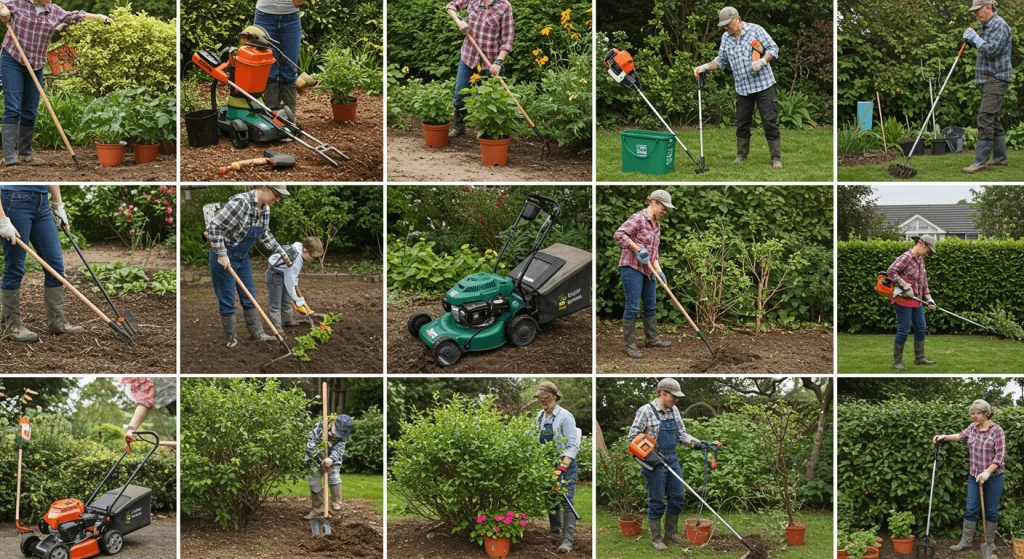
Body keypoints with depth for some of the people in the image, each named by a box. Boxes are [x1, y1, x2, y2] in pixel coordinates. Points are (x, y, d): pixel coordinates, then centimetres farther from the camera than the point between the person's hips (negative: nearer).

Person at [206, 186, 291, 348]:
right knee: (227, 300, 2)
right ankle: (231, 339, 15)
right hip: (225, 256, -8)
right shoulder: (241, 203, -29)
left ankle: (257, 333, 22)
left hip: (242, 256, 8)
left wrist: (282, 254, 17)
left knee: (249, 296, 13)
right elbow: (214, 225, -29)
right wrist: (222, 255, -26)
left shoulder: (265, 209, -2)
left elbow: (265, 235, 16)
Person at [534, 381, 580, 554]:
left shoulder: (565, 417, -15)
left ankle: (567, 540, -19)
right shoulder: (540, 416, 7)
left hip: (565, 465, -8)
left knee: (567, 503, -12)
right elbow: (538, 441, 16)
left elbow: (572, 445, -20)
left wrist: (562, 467, -29)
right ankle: (555, 532, 32)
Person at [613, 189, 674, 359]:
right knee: (633, 306, -8)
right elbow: (619, 234, -24)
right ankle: (628, 345, -4)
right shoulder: (638, 219, -13)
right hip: (632, 267, -9)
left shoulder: (656, 225, 14)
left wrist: (659, 270, 6)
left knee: (650, 306, 16)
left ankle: (652, 339, 29)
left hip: (647, 270, 9)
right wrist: (638, 249, -23)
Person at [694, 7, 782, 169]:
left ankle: (776, 158, -3)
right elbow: (721, 60, 14)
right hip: (742, 88, 5)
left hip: (763, 84, -5)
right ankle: (741, 155, 22)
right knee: (742, 123, 9)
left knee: (770, 122, -5)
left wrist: (762, 61, -21)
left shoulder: (755, 30, -6)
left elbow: (773, 48, -6)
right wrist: (706, 67, -2)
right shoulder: (726, 38, 8)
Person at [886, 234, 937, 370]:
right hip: (903, 301, -9)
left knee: (920, 328, 14)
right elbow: (891, 271, -25)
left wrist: (928, 298, 8)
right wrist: (906, 286, -24)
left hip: (916, 301, 9)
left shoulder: (920, 259, 11)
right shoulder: (906, 257, -16)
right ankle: (897, 362, 1)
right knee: (904, 331, -6)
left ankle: (919, 358, 26)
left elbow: (924, 280, 16)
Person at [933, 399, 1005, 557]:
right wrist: (944, 437, 16)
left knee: (991, 510, 4)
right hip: (974, 476, 5)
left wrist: (987, 472, -26)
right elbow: (961, 436, 27)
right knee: (971, 509, 3)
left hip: (993, 476, -5)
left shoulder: (996, 431, -14)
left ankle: (990, 543, 15)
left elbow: (1000, 456, -17)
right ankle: (965, 541, 8)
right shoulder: (972, 428, 4)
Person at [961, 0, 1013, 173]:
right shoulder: (987, 26, 17)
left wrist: (975, 38, -14)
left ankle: (980, 162, -17)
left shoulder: (999, 25, -14)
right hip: (988, 80, 10)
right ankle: (1000, 158, 19)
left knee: (985, 119, -14)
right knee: (993, 120, 13)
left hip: (996, 80, -10)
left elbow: (992, 50, -24)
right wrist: (973, 39, 10)